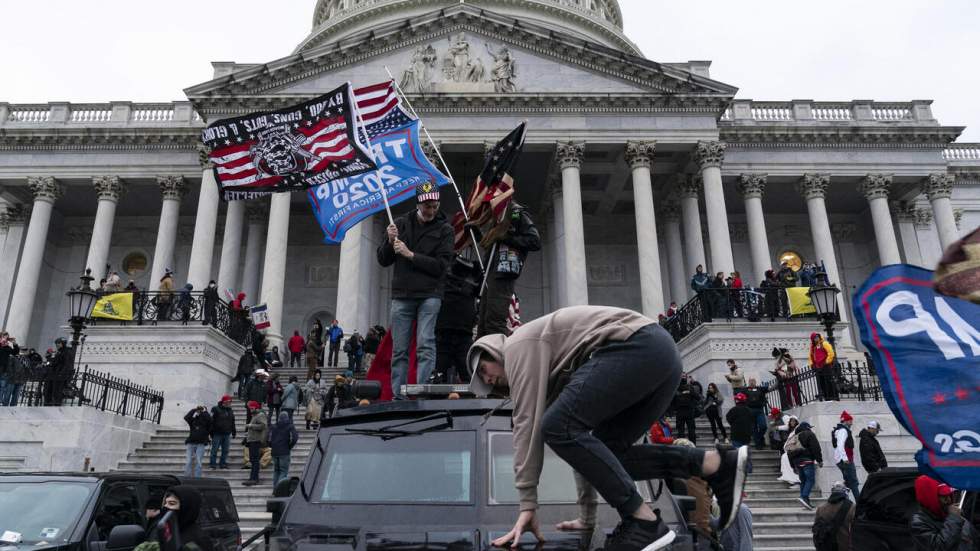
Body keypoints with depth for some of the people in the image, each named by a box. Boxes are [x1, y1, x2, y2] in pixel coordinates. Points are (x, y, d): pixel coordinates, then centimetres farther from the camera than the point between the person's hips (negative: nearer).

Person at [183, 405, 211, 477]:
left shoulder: (206, 420, 7)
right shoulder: (193, 420, 12)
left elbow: (209, 419, -15)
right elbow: (186, 418, -5)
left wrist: (204, 411, -4)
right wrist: (194, 410, -4)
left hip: (201, 444, -2)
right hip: (191, 443, 2)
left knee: (198, 462, -7)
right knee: (189, 462, -2)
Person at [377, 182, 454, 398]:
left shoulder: (444, 229, 4)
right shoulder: (401, 224, 12)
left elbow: (441, 265, -7)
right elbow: (382, 260, 12)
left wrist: (410, 255, -11)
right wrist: (390, 242, -7)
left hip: (429, 296, -2)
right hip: (401, 295, 3)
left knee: (425, 345, -12)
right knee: (399, 350, 3)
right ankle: (398, 396, 8)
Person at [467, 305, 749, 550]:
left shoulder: (519, 345, 6)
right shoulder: (554, 374, 32)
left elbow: (528, 423, -4)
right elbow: (581, 436, 32)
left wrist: (527, 505, -3)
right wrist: (587, 514, 32)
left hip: (639, 345, -10)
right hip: (662, 353, 10)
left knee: (558, 426, -12)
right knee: (604, 452, 11)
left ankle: (645, 521, -12)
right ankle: (718, 464, 4)